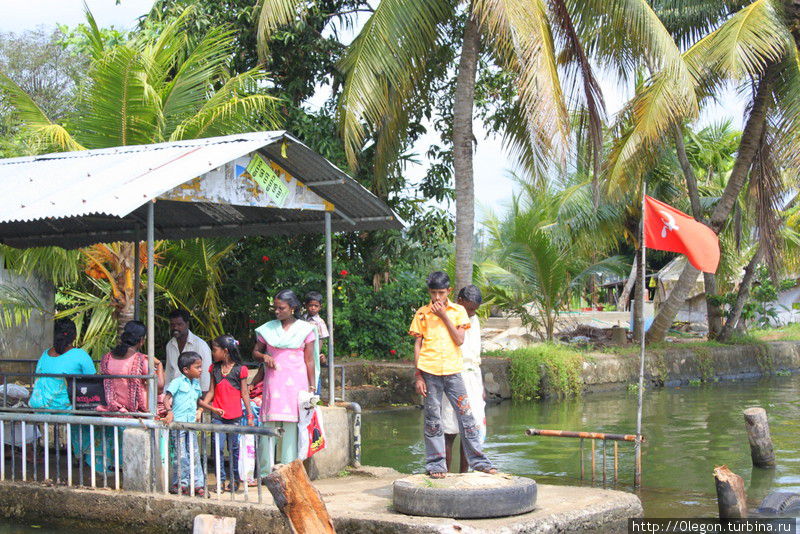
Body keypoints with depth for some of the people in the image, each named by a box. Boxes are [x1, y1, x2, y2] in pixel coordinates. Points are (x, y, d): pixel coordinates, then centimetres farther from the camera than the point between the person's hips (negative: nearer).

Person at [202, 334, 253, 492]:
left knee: (234, 448, 6)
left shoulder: (240, 369, -3)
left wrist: (250, 416, -1)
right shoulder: (214, 368, 9)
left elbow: (244, 394, 0)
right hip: (217, 415, 3)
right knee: (218, 447, -2)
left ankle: (234, 479, 16)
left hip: (234, 415, -3)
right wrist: (202, 406, -2)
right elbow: (211, 392, 13)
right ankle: (222, 478, 5)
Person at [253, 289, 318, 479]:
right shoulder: (268, 329, 10)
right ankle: (265, 472, 2)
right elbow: (256, 351, 17)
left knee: (291, 427, -2)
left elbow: (309, 361, 6)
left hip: (295, 382, -1)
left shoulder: (305, 329, 5)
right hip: (273, 381, 1)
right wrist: (264, 357, -5)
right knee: (268, 426, -3)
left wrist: (312, 386, 3)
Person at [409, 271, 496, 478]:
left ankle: (478, 461, 6)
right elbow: (417, 345, 6)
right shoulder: (422, 313, 7)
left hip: (452, 371, 0)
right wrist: (418, 375, 0)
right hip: (430, 372, 0)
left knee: (466, 415, -1)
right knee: (433, 420, 3)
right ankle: (435, 463, 10)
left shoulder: (458, 311, 8)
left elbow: (459, 340, -3)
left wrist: (444, 316, -7)